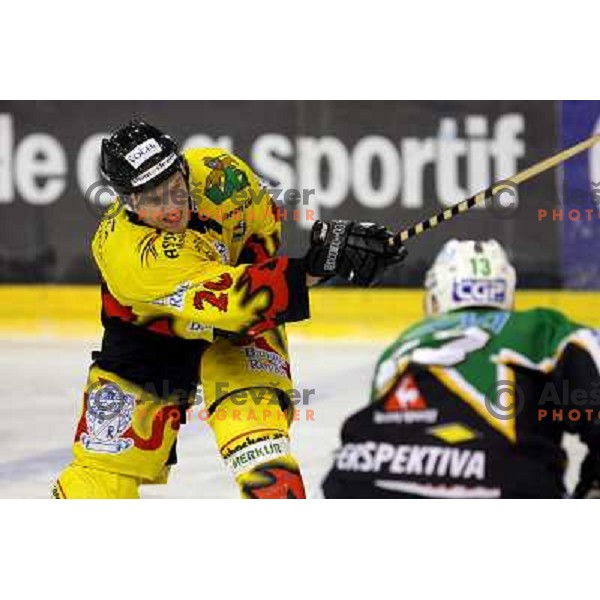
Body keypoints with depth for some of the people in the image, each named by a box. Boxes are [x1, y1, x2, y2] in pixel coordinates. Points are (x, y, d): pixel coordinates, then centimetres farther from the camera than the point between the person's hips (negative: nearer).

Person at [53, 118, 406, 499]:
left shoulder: (216, 172, -25)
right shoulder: (128, 251, -38)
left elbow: (262, 218, 0)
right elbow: (229, 301, -48)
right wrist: (320, 265, -57)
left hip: (239, 327, 2)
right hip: (151, 331, -2)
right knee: (106, 468, -1)